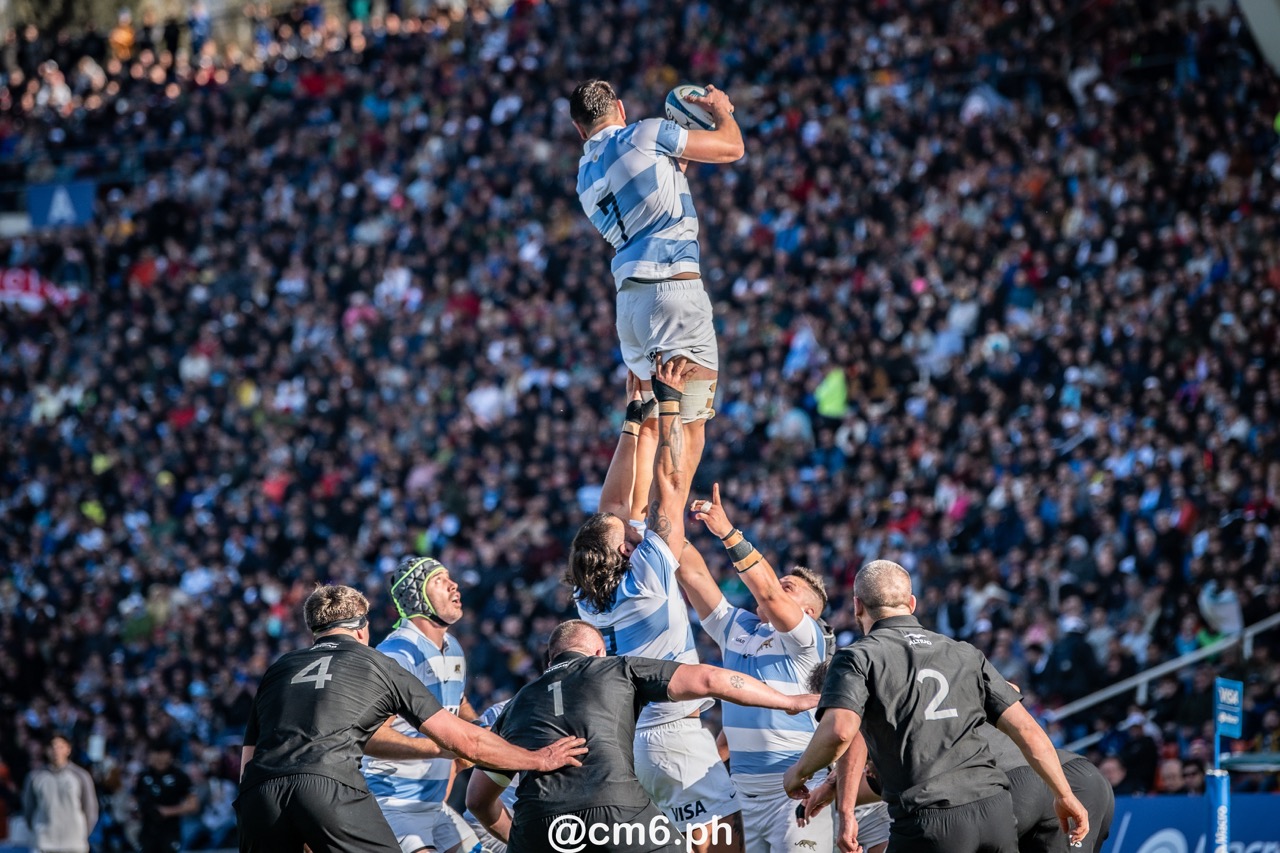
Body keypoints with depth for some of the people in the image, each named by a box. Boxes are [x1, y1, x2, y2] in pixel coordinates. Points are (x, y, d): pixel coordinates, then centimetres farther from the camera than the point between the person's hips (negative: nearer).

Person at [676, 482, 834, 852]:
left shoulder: (807, 639, -5)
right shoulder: (735, 628, 13)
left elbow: (767, 592, -20)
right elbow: (694, 575, 8)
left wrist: (728, 533, -26)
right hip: (744, 786, 6)